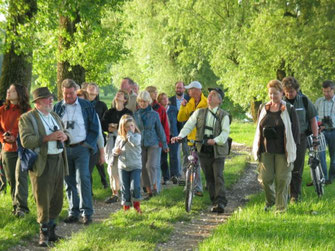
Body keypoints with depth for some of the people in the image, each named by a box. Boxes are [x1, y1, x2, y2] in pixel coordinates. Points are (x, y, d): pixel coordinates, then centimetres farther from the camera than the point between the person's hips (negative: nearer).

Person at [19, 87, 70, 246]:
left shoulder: (55, 117, 18)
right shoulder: (27, 118, -5)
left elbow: (64, 133, 24)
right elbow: (26, 141, -17)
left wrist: (64, 136, -1)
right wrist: (48, 138, -23)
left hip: (59, 161, 7)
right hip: (42, 164, -7)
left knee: (57, 200, 11)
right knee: (43, 200, -4)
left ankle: (51, 230, 23)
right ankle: (44, 233, 6)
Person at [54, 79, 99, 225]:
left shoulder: (86, 106, 2)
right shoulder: (58, 107, 7)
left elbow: (94, 127, 5)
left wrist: (88, 143, -3)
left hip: (81, 148, -3)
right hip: (64, 149, 3)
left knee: (83, 179, -11)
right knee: (69, 182, 5)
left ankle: (87, 213, -6)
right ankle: (73, 213, 12)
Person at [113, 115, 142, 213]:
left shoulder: (137, 135, -4)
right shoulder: (120, 137, 6)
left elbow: (134, 142, -27)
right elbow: (115, 149, 16)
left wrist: (130, 133, -17)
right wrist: (116, 151, -7)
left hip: (135, 166, -3)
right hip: (123, 167, 3)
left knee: (135, 187, -14)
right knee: (125, 189, 7)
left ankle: (137, 205, 8)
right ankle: (126, 208, 19)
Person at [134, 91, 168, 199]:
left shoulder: (154, 114, -1)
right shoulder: (136, 115, 5)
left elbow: (160, 129, 5)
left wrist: (164, 144, 9)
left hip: (153, 144, -3)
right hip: (140, 144, 3)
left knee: (151, 165, -18)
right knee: (143, 168, 2)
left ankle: (154, 186, -2)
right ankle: (149, 191, 9)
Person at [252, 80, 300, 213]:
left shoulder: (289, 110, -1)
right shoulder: (263, 109, 10)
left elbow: (295, 130, -1)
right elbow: (258, 128, 15)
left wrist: (292, 149, -7)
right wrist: (257, 148, 6)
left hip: (283, 151, -3)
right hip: (266, 149, 3)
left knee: (282, 179, -2)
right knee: (265, 178, -2)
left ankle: (281, 206, 11)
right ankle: (270, 201, 25)